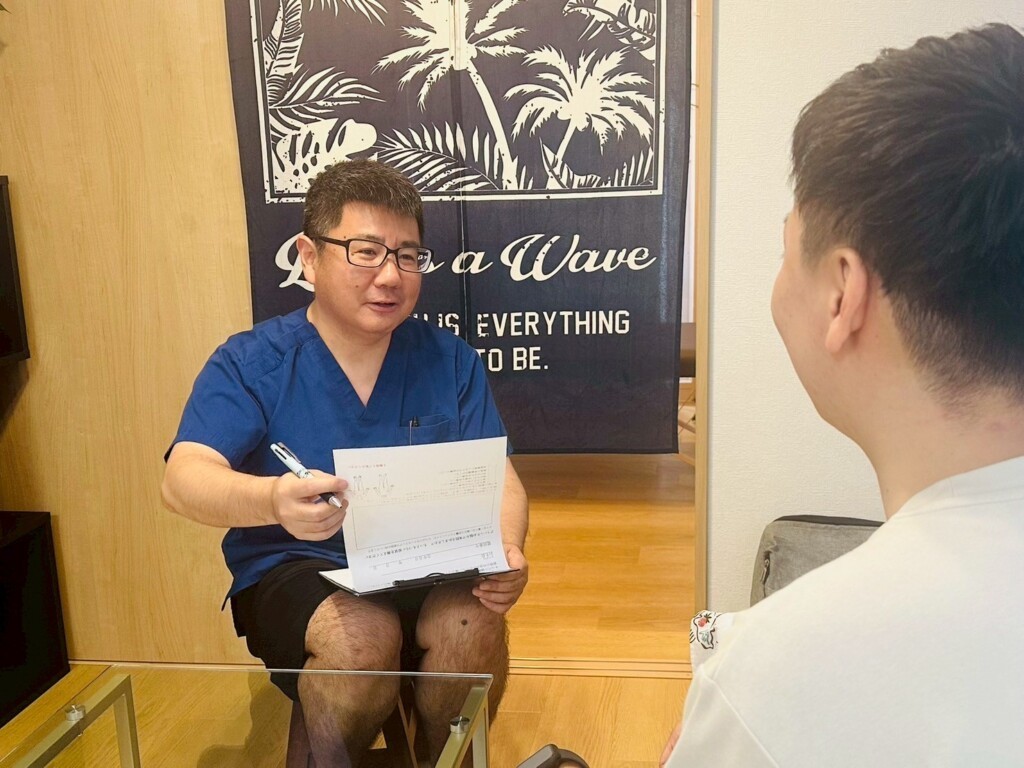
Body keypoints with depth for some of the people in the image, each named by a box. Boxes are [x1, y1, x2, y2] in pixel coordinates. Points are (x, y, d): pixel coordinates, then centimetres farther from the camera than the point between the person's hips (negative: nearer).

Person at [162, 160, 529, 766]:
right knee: (363, 632, -33)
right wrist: (273, 500, -40)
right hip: (291, 572, -2)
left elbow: (498, 481, 2)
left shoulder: (450, 361, 4)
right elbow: (184, 479, -17)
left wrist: (507, 552, -22)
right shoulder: (251, 363, -4)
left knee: (474, 620, -28)